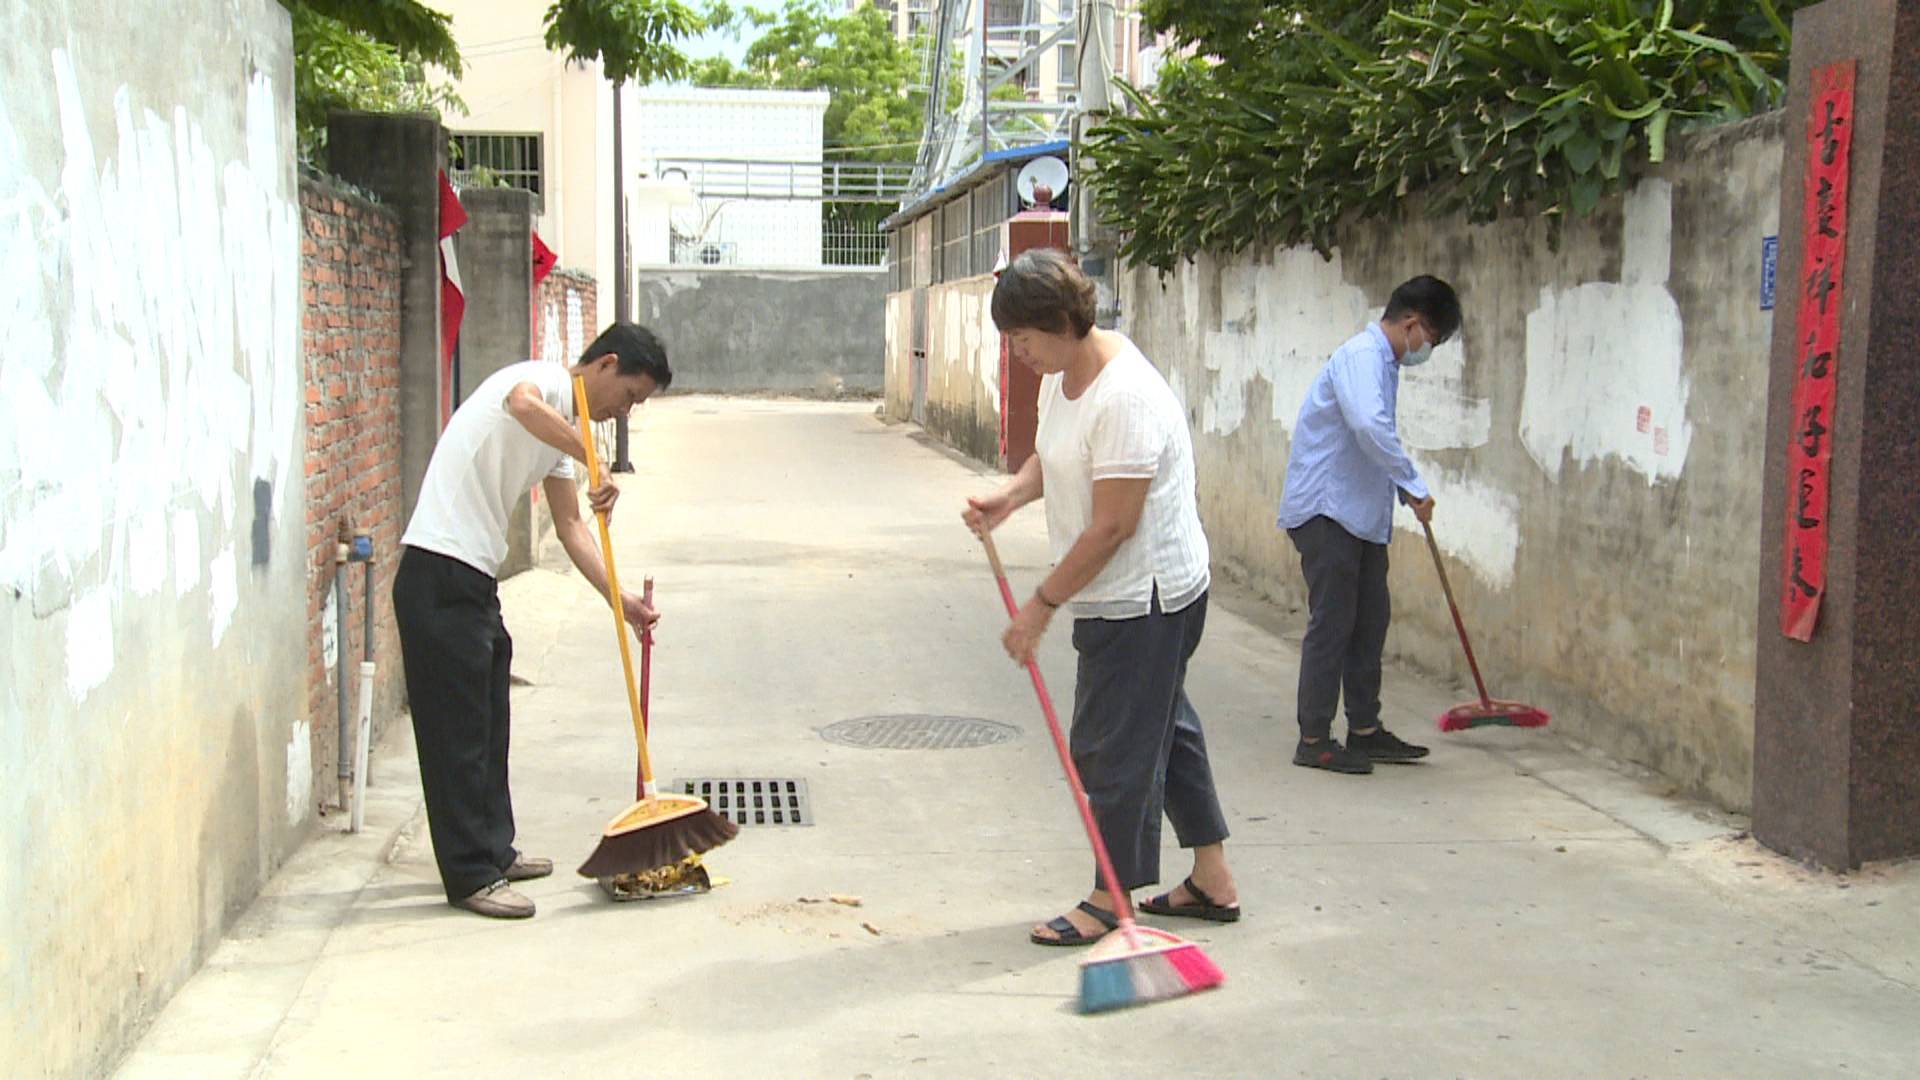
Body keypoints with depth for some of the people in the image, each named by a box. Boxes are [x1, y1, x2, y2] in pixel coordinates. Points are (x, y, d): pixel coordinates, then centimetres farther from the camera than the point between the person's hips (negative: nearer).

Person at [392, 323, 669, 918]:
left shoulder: (561, 424, 19)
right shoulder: (546, 379, -8)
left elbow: (570, 527, 18)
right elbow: (522, 404, -35)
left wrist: (620, 598, 10)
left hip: (475, 580, 10)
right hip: (439, 576, -10)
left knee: (486, 725, 18)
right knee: (457, 730, -4)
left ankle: (492, 852, 29)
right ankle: (471, 875, 2)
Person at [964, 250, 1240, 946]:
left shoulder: (1125, 397, -27)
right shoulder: (1063, 373, 4)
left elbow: (1112, 527, -26)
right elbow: (1054, 458, 21)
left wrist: (1042, 604, -18)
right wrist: (1010, 497, -1)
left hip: (1144, 596, -11)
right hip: (1126, 595, 11)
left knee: (1113, 744, -1)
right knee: (1163, 725, 18)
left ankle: (1111, 900, 14)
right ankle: (1212, 881, 31)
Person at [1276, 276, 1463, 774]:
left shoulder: (1384, 362, 17)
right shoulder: (1362, 355, -16)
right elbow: (1370, 427, -31)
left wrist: (1405, 490, 23)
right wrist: (1415, 485, -25)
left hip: (1360, 515, 10)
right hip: (1326, 511, -10)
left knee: (1371, 619, 13)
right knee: (1332, 622, -6)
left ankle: (1365, 730, 23)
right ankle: (1314, 740, 1)